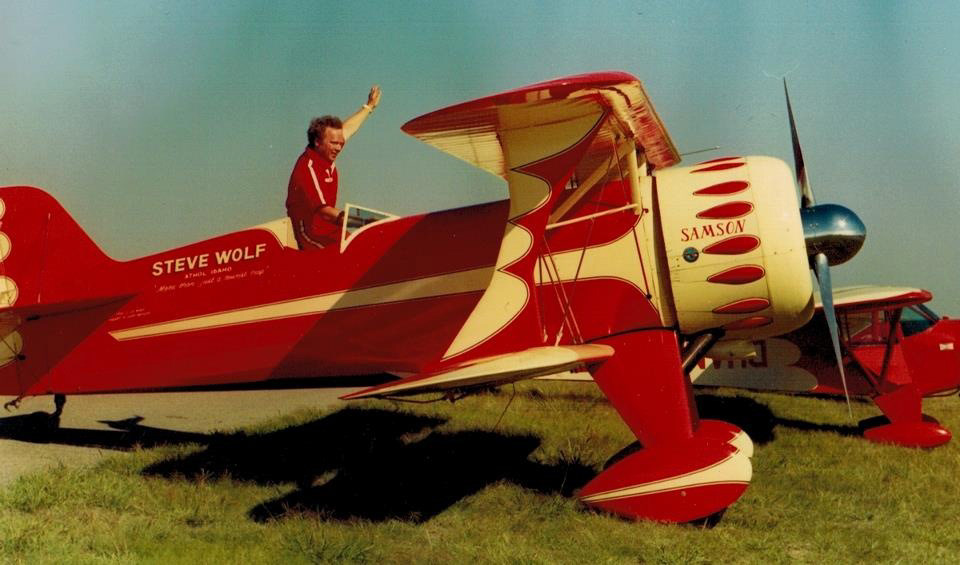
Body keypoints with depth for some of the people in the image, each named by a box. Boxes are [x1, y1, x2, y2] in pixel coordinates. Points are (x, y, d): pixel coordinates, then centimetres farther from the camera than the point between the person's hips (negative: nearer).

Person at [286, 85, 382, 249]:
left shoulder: (326, 154, 4)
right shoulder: (308, 167, -21)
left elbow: (347, 128, 23)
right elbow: (321, 209, -30)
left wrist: (369, 106, 35)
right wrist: (342, 218, -49)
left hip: (329, 228, 9)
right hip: (311, 234, -9)